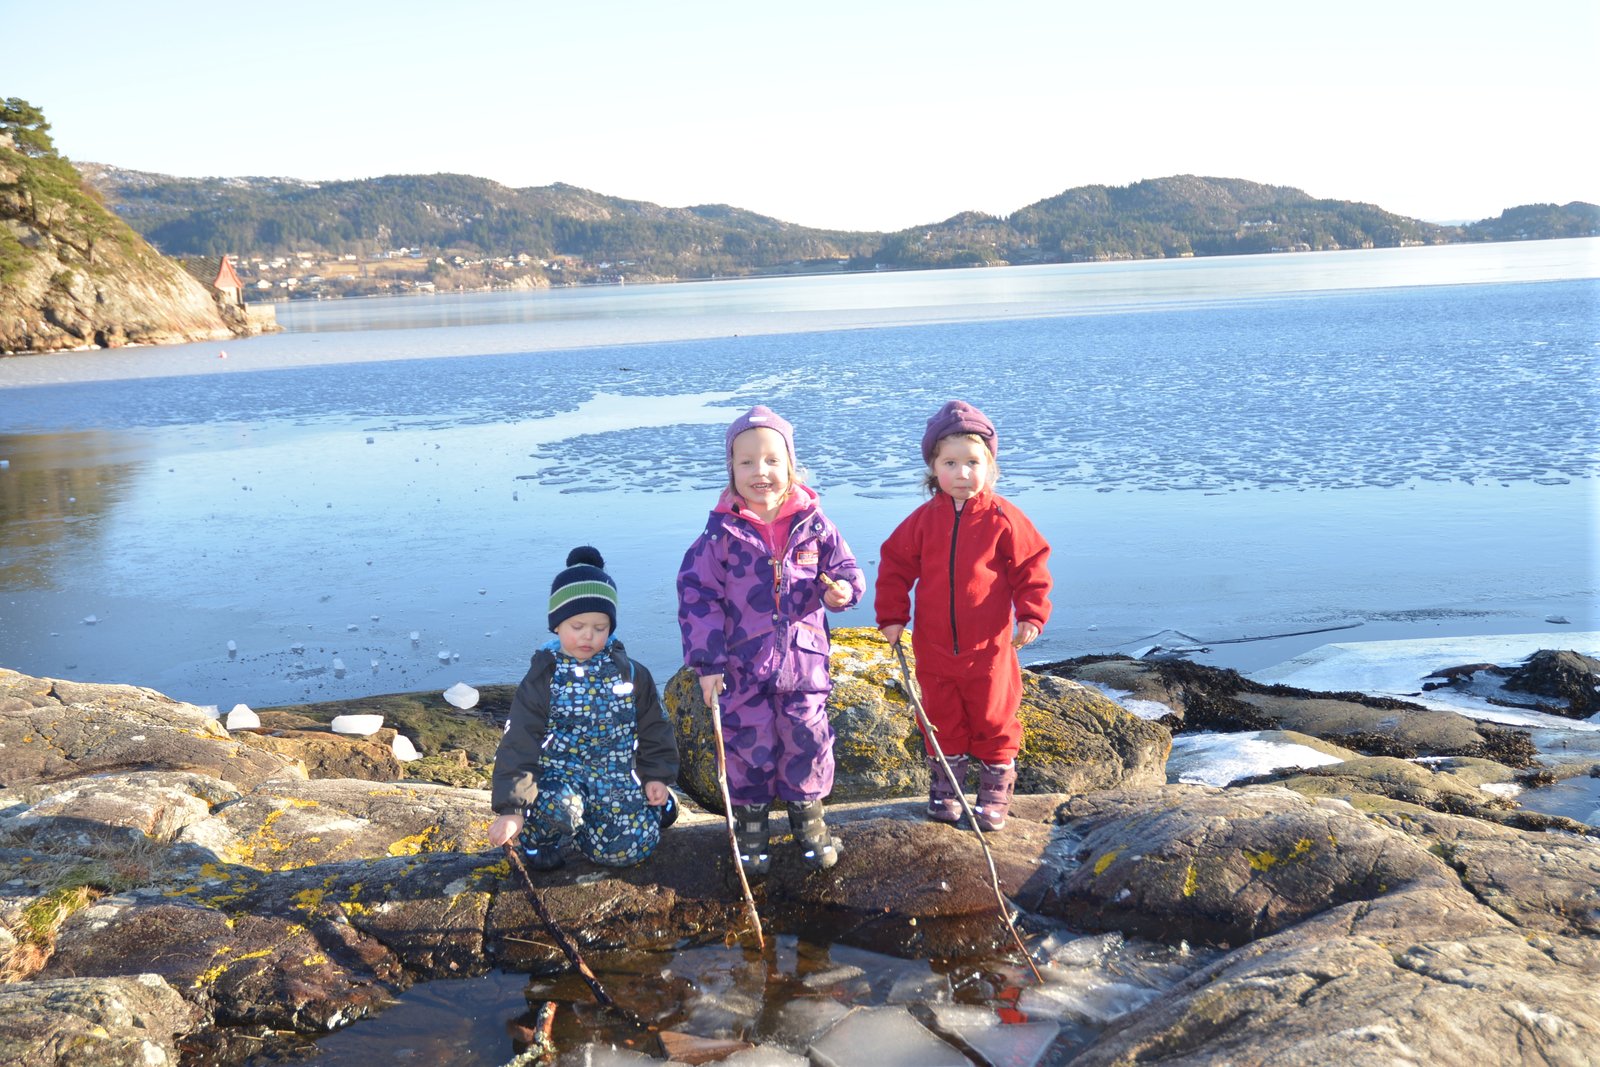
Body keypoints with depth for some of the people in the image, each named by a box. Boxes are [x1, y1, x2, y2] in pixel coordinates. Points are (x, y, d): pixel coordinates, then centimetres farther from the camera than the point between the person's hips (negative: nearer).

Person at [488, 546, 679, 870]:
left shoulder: (630, 674, -2)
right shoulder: (542, 680, -9)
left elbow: (653, 728, 10)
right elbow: (518, 744, -11)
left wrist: (657, 777, 6)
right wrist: (512, 809, -16)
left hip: (617, 779, 2)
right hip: (560, 775, -2)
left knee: (625, 849, -12)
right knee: (558, 805, -36)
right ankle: (538, 836, 0)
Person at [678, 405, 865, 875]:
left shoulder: (812, 523, -2)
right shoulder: (722, 532, -8)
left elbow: (843, 568, 9)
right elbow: (697, 596, -6)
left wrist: (843, 589, -16)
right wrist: (707, 661, -9)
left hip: (804, 660, 2)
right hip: (743, 666, -1)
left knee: (807, 739, 10)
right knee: (749, 743, 9)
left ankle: (807, 814, 33)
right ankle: (750, 821, 30)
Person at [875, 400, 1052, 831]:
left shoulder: (1003, 517, -8)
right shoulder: (923, 519, -2)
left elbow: (1031, 568, -3)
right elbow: (895, 565, 6)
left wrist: (1031, 616, -12)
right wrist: (892, 617, 1)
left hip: (989, 647, -2)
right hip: (933, 646, 2)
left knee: (993, 719, 10)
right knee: (942, 720, 14)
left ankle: (996, 791, 27)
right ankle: (944, 786, 31)